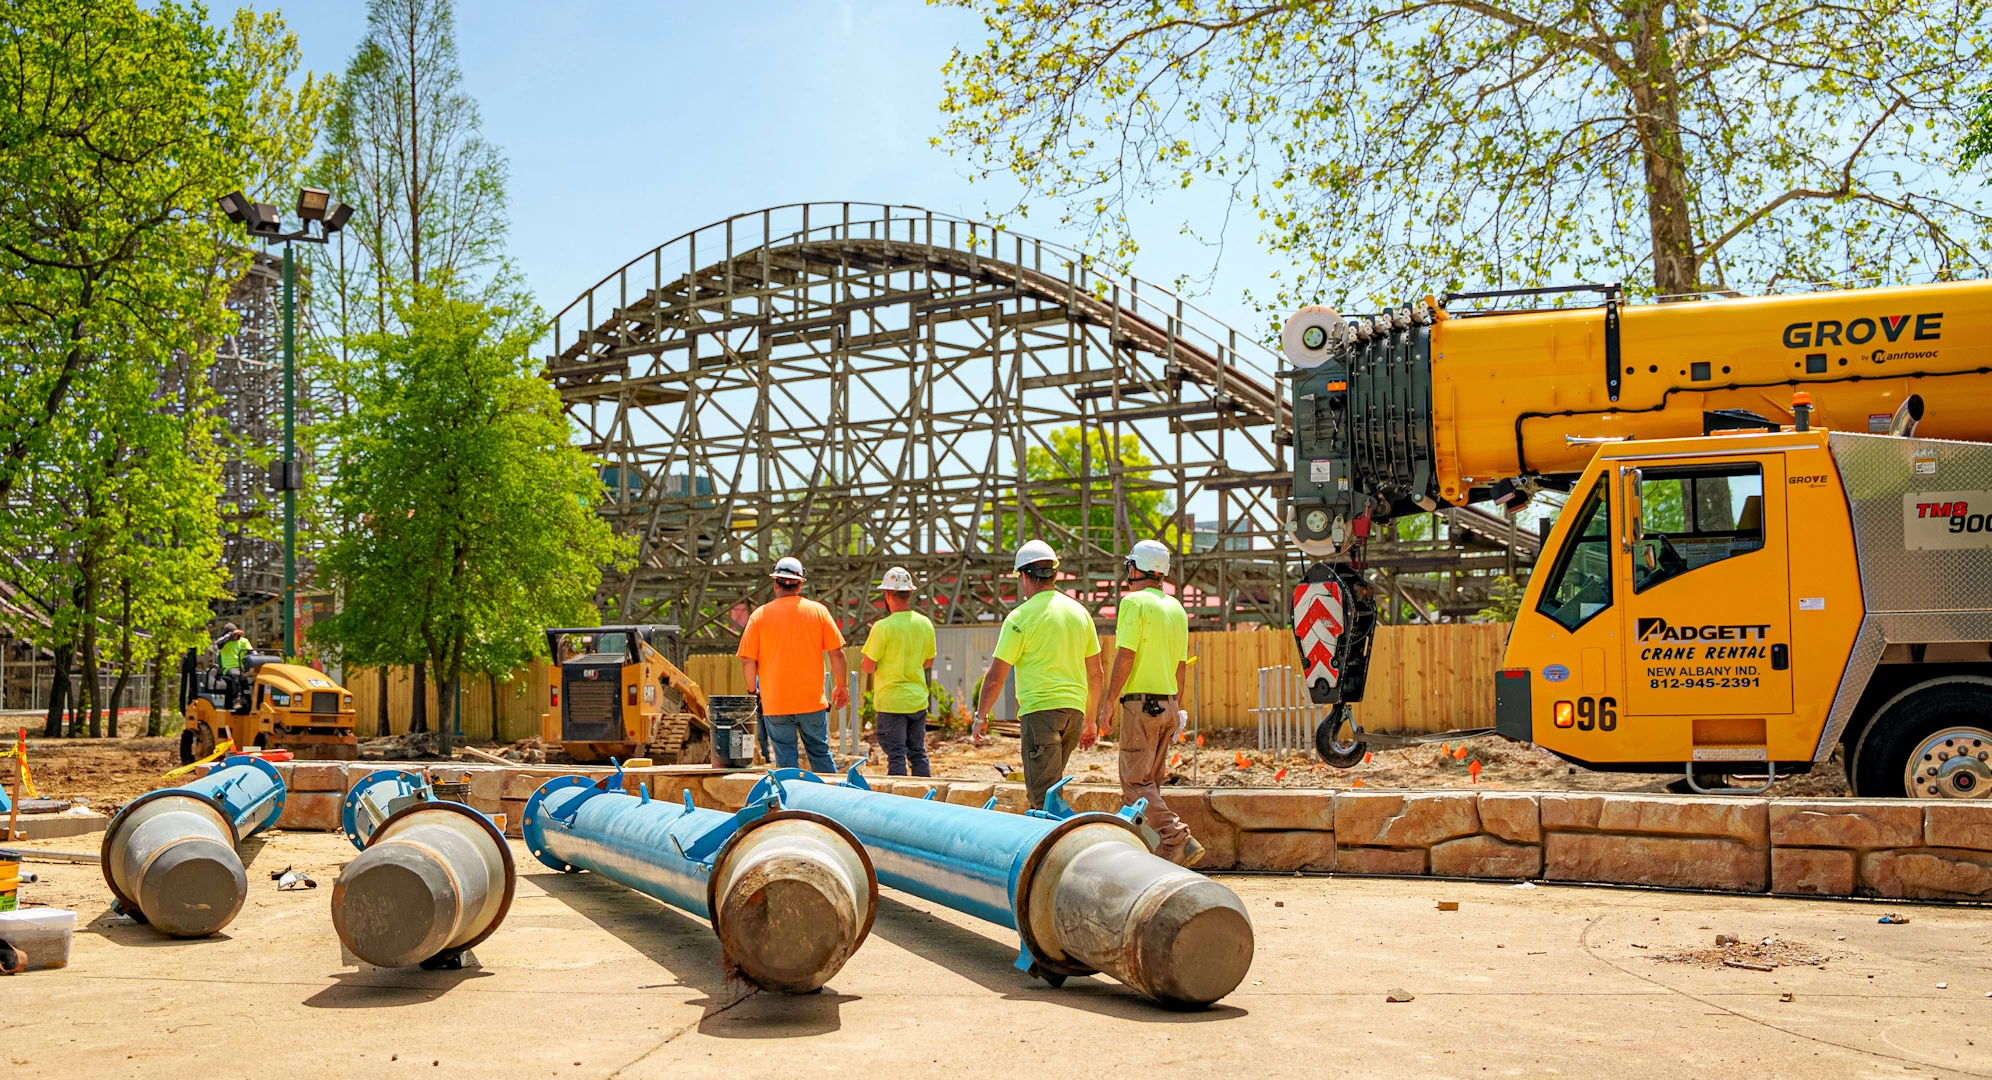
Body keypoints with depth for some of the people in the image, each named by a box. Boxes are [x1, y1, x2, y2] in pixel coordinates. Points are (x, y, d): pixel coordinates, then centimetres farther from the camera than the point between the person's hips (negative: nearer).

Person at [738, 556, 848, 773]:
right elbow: (837, 653, 0)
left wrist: (753, 690, 11)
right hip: (812, 700, 1)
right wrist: (842, 686, 12)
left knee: (786, 759, 5)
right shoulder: (818, 610, 0)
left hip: (775, 703, -1)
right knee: (820, 754, 10)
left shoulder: (759, 615, -2)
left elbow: (748, 661, -4)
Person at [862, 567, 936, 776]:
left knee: (896, 757, -1)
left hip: (891, 703, -5)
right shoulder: (925, 624, 2)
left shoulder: (883, 627, -15)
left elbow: (868, 668, -11)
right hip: (918, 700, 5)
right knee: (918, 754, 13)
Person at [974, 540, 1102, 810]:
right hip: (1075, 708, 7)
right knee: (1051, 785, 20)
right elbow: (1095, 673, 15)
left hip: (1040, 709, -6)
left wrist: (980, 716, 7)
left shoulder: (1021, 617, -7)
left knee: (1043, 793, -5)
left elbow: (996, 677, -6)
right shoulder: (1080, 612, 11)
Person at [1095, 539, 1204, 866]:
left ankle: (1180, 842, -17)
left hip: (1140, 702, -8)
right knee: (1150, 782, 13)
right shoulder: (1176, 607, 14)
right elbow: (1181, 665, 16)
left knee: (1136, 781, -6)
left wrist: (1108, 703, -10)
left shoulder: (1134, 601, -9)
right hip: (1168, 704, 8)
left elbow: (1125, 657, -15)